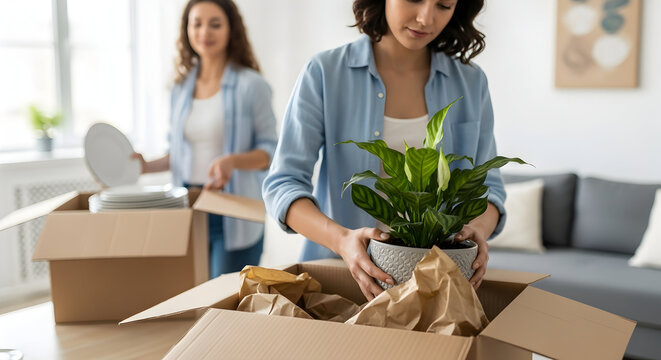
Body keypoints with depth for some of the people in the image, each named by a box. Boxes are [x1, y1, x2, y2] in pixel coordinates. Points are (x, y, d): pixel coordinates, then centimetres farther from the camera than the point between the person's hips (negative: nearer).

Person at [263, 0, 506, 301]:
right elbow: (282, 185, -8)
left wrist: (479, 228, -14)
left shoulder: (471, 82, 6)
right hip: (336, 270, -2)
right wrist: (341, 239, -26)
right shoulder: (324, 73, -4)